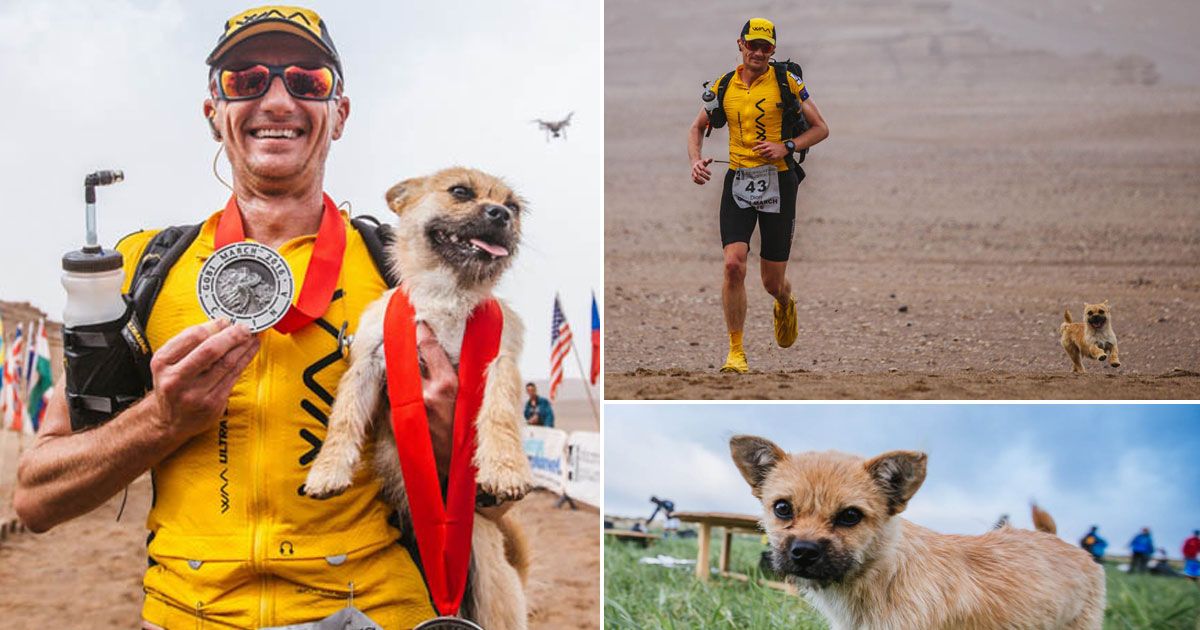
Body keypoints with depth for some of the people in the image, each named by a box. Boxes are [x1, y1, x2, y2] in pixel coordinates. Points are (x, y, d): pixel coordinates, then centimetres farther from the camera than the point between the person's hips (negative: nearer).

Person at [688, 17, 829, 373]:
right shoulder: (724, 86, 7)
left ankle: (785, 304, 44)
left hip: (778, 181, -2)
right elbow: (697, 127, 20)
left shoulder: (786, 82, 0)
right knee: (734, 264, -16)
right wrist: (696, 160, 1)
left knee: (772, 282, 5)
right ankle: (736, 353, -5)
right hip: (737, 181, 2)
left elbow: (821, 129, 3)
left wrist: (787, 146, -14)